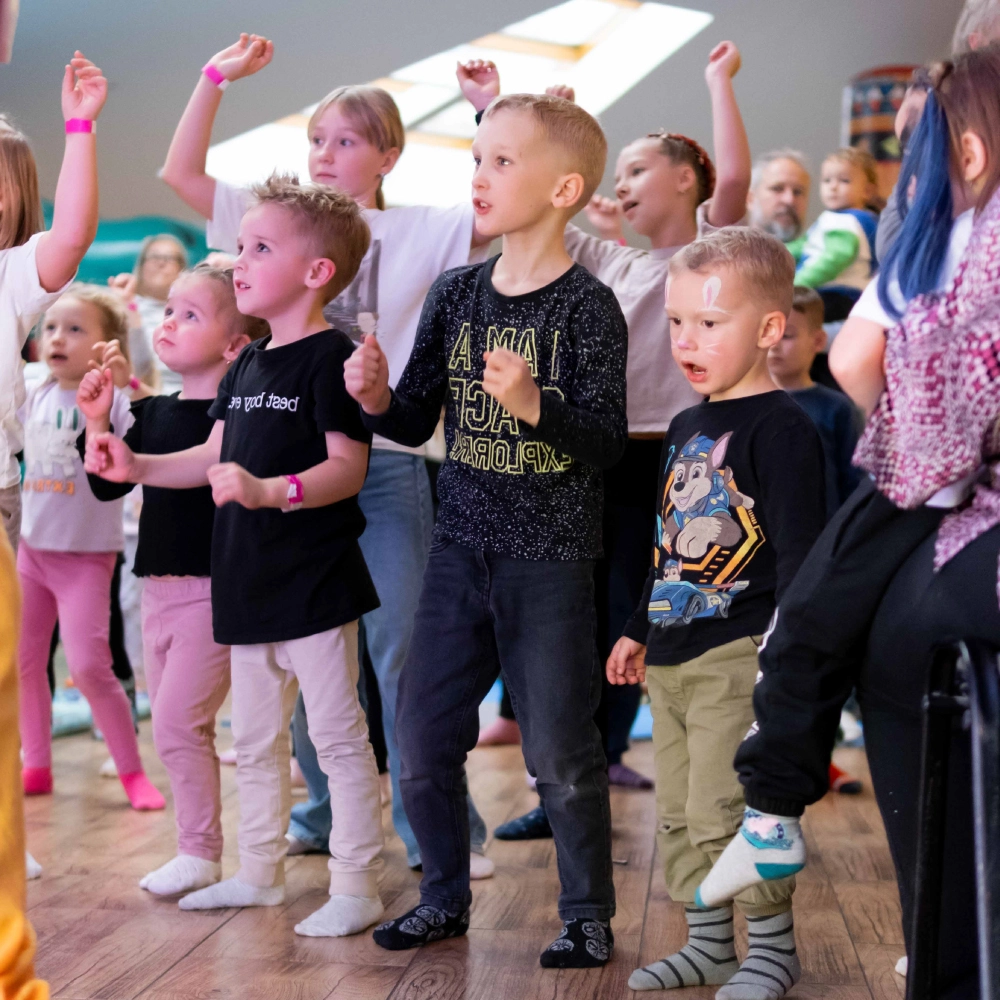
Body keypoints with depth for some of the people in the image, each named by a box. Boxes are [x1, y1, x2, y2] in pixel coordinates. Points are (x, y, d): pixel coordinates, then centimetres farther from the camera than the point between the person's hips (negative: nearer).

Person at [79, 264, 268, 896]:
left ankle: (201, 854, 4)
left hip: (214, 589, -8)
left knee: (178, 719, -8)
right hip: (160, 586, 8)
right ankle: (196, 851, 23)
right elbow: (108, 486, 12)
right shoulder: (154, 412, 10)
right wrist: (98, 422, 2)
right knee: (175, 725, 13)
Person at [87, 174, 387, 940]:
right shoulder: (246, 365, 13)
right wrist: (137, 467, 8)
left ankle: (357, 886, 7)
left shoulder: (329, 357, -13)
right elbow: (215, 457, 18)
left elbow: (348, 468, -20)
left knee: (338, 735, -2)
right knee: (255, 739, 18)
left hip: (314, 582, -9)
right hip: (250, 584, 9)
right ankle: (260, 872, 31)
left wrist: (271, 490, -33)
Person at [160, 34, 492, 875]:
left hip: (386, 461, -3)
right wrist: (215, 79, -2)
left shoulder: (418, 231, 0)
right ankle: (323, 816, 27)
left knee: (406, 657, -1)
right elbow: (181, 173, 4)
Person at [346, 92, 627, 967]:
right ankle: (445, 897, 29)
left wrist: (535, 405, -31)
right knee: (422, 738, 10)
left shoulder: (587, 306, -11)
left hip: (551, 559, -5)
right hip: (461, 545, 6)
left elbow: (608, 442, -16)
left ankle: (590, 917, 20)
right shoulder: (456, 294, 5)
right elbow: (417, 423, 11)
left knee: (559, 752, 2)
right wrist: (378, 399, -10)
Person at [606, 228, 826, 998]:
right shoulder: (685, 428, 15)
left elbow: (798, 550, -16)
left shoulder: (781, 428, -11)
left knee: (723, 813, -8)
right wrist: (638, 631, 25)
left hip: (736, 657, -9)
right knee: (678, 816, 14)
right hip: (672, 659, 9)